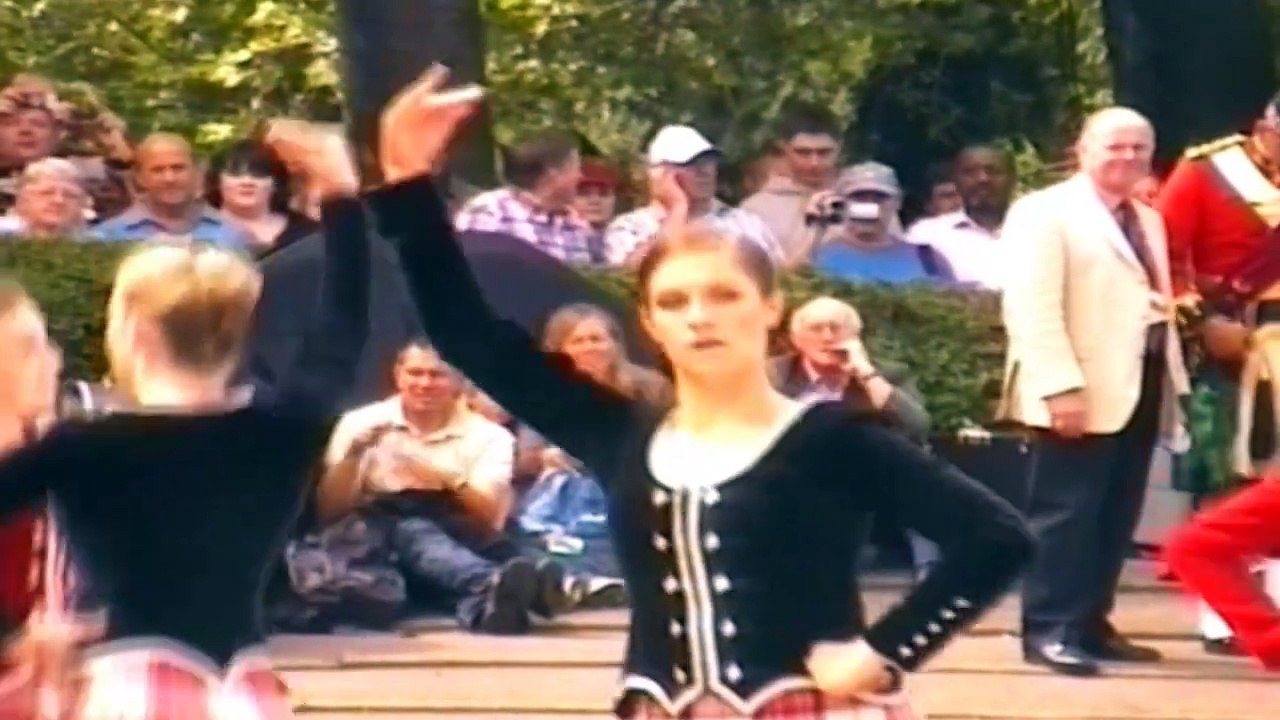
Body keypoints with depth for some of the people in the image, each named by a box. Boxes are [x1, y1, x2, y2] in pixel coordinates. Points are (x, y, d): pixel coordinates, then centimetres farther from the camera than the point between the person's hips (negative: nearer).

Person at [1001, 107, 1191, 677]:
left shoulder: (1148, 221, 20)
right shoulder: (1044, 212, -6)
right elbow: (1034, 310, -15)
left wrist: (1172, 378, 13)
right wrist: (1062, 386, -23)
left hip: (1141, 389, 8)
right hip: (1081, 394, -8)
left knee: (1116, 518, 9)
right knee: (1067, 513, -6)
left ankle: (1091, 624, 16)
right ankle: (1049, 630, -2)